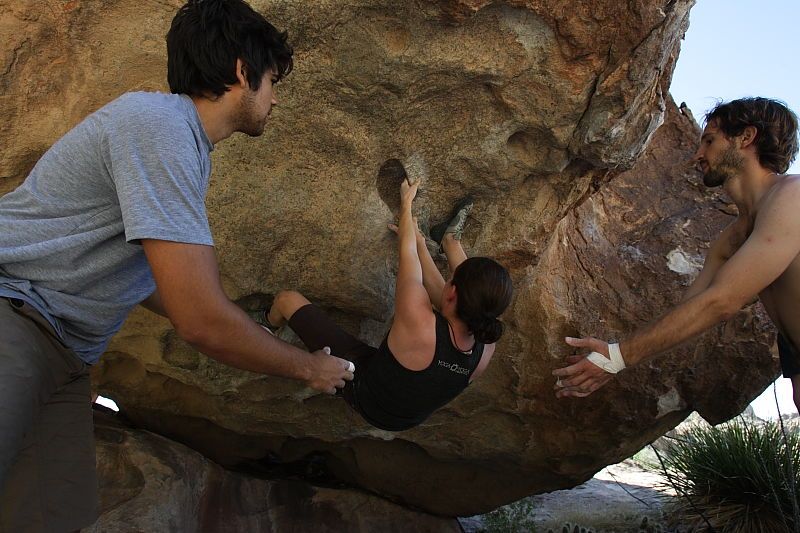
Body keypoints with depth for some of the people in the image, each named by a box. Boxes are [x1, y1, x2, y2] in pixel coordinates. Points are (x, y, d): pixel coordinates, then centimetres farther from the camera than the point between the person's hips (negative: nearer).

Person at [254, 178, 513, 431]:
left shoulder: (419, 322, -43)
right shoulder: (485, 348, -29)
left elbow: (407, 253, -24)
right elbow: (446, 301, -8)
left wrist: (406, 202, -6)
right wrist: (419, 243, 4)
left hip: (364, 394, -4)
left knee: (287, 299, 9)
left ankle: (266, 326, 43)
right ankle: (450, 240, 34)